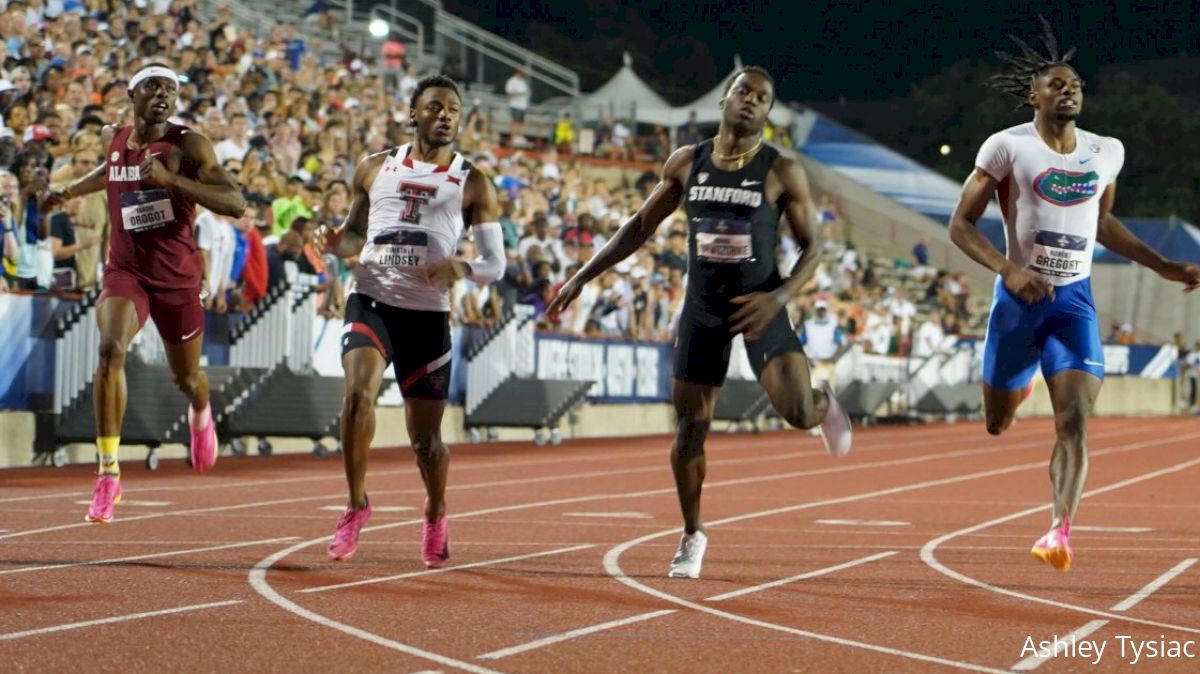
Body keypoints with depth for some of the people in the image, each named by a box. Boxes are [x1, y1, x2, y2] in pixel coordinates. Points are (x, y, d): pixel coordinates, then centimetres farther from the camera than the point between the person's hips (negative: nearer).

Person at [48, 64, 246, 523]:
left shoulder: (188, 145, -11)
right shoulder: (114, 139, 4)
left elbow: (235, 204, -22)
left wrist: (172, 179, -29)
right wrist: (72, 191, 27)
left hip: (178, 278, -1)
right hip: (125, 270, 1)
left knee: (187, 378, 16)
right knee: (110, 349, -28)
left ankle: (201, 413, 58)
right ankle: (108, 473, -25)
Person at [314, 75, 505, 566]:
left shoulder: (472, 184, 4)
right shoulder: (376, 169, 9)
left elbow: (495, 264, 3)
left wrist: (463, 269, -19)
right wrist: (337, 242, -4)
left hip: (427, 312, 0)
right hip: (371, 299, 0)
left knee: (425, 436, 5)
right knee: (358, 392, -26)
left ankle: (436, 515, 35)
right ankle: (356, 504, -8)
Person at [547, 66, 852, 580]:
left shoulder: (781, 173, -6)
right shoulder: (686, 164, 3)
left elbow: (811, 247, -3)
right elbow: (641, 226, 13)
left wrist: (779, 297, -20)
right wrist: (583, 277, 10)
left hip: (757, 306, -3)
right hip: (703, 310, 3)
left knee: (798, 412, -19)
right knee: (690, 427, 3)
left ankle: (823, 405, 20)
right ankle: (692, 536, 20)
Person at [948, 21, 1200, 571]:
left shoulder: (1106, 153, 5)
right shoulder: (1007, 147, -9)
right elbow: (960, 225, -7)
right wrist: (1009, 270, -22)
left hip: (1075, 300, 2)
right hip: (1019, 298, -2)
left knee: (1075, 422, -17)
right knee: (997, 424, 13)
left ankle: (1060, 531, -19)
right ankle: (1015, 387, 50)